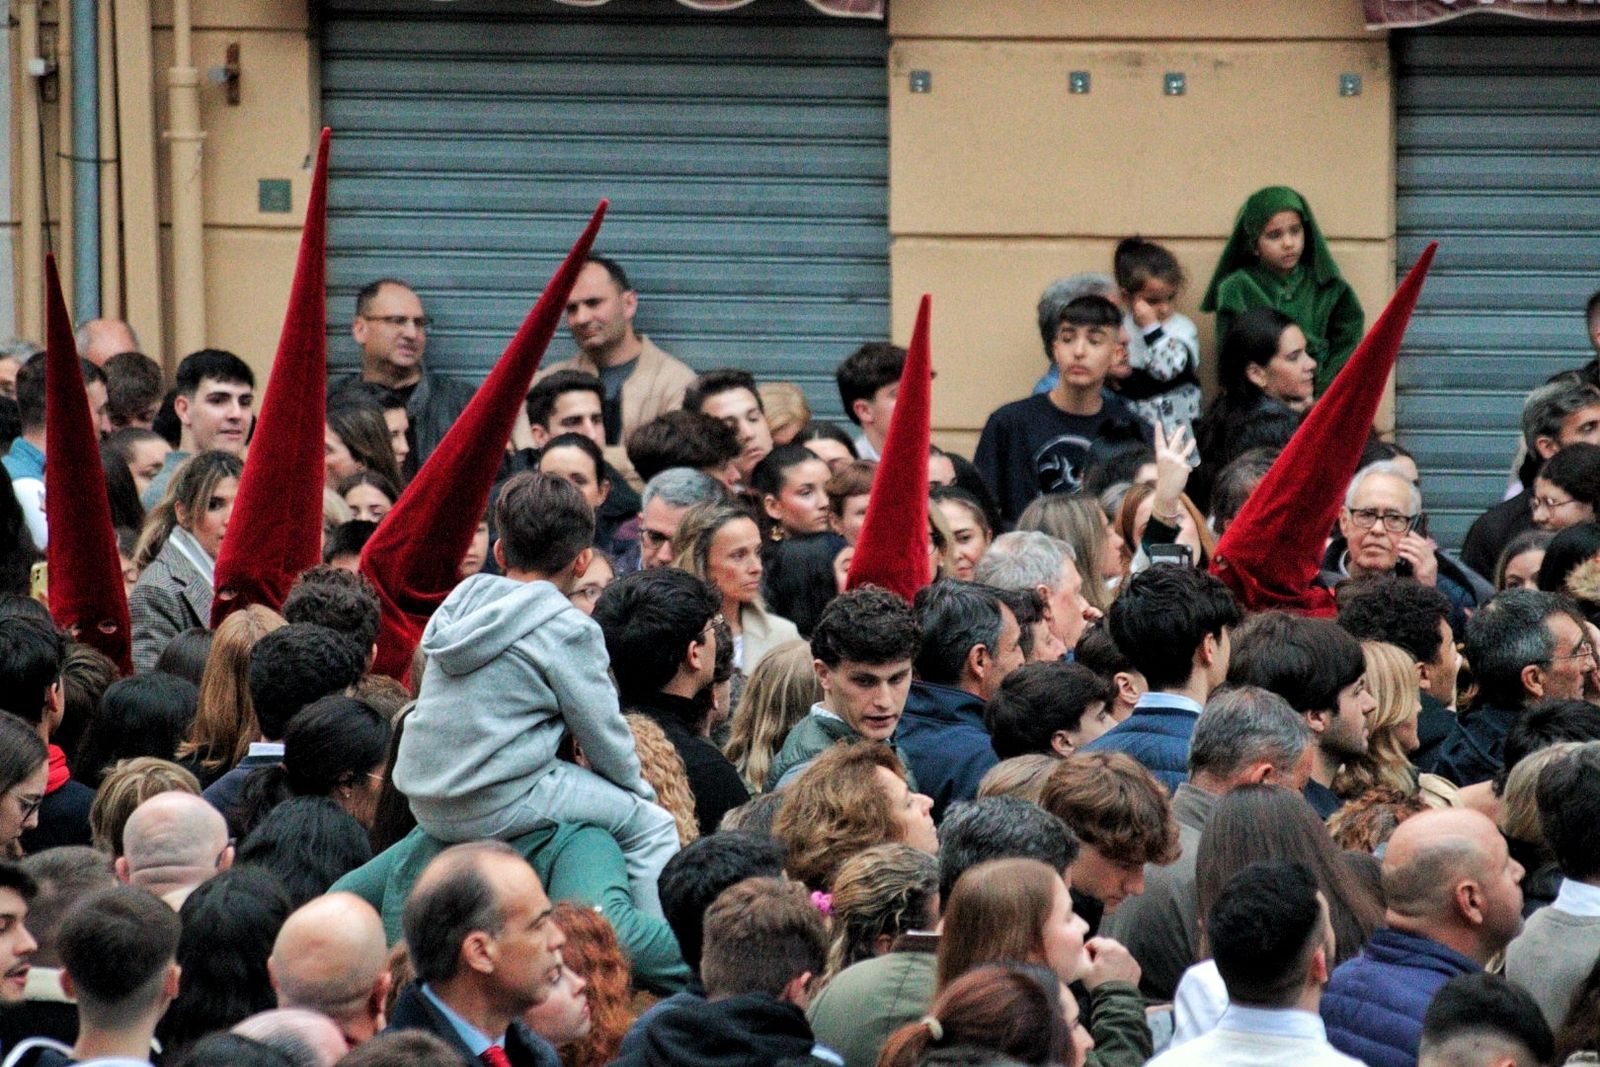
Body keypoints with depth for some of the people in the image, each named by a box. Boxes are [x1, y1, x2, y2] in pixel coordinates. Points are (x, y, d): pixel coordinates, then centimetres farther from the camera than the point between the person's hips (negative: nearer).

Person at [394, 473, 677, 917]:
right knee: (651, 826, 6)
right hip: (499, 807, -8)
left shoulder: (464, 600, 11)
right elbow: (603, 735, -3)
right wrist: (640, 791, 16)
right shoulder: (569, 630, -10)